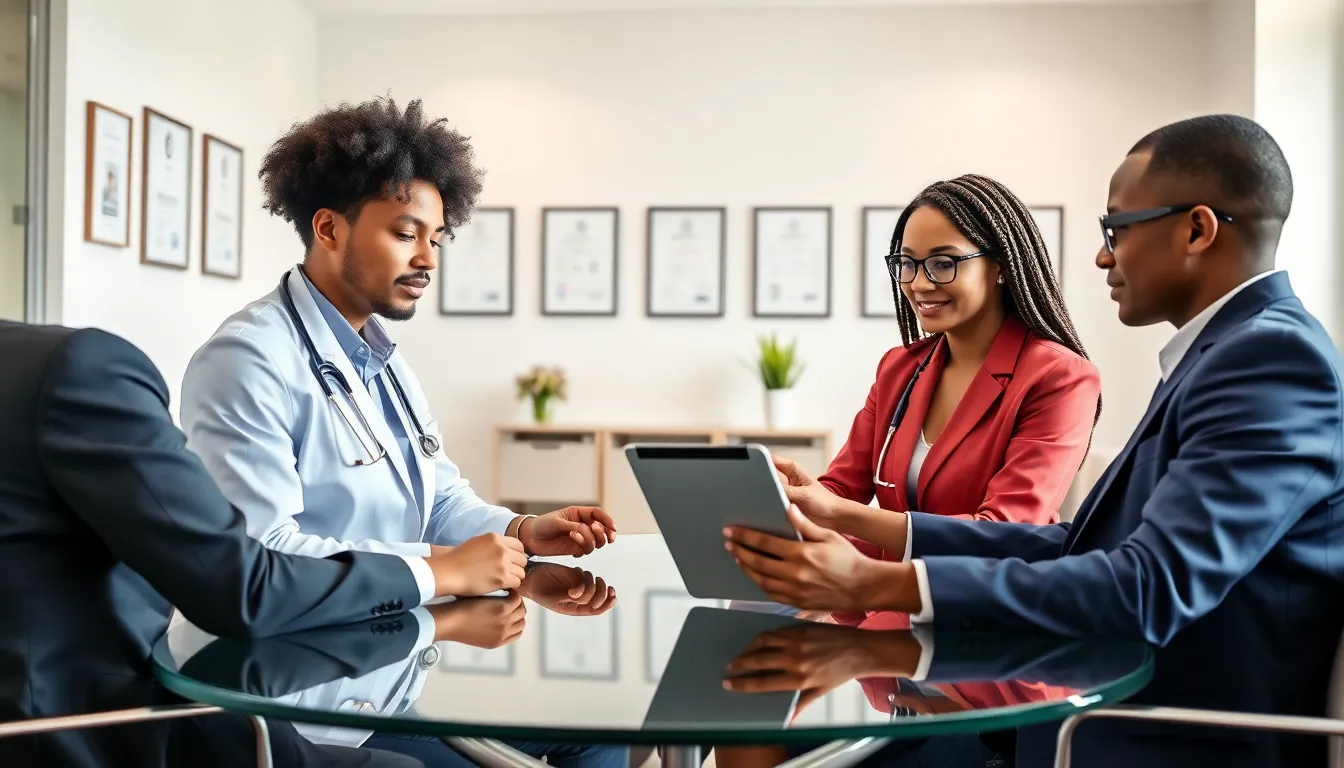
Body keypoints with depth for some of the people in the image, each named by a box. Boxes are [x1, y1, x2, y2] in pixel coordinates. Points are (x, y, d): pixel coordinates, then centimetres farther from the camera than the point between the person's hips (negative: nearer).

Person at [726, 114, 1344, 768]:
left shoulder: (1275, 357, -18)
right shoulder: (1226, 350, 13)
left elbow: (1151, 589, -29)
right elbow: (1085, 546, 10)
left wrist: (879, 585, -30)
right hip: (1106, 708, 8)